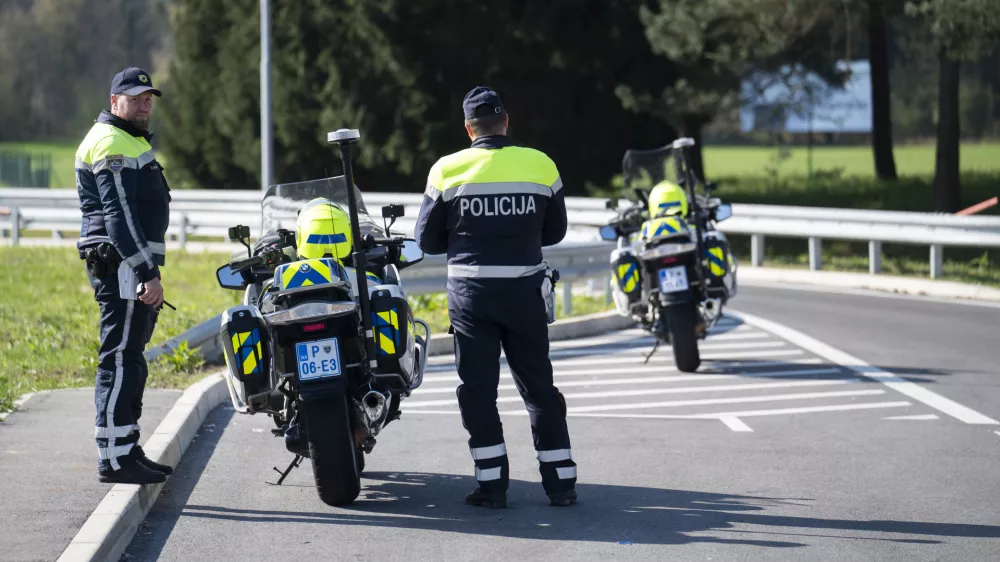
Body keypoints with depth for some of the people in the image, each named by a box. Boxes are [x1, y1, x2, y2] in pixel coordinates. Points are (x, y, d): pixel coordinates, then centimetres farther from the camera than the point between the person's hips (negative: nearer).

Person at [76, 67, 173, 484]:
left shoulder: (132, 142, 23)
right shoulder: (111, 144, -12)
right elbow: (119, 216, -21)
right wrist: (148, 274, -25)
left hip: (132, 266, 11)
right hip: (121, 265, -11)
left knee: (129, 362, 14)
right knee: (120, 361, -11)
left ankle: (128, 450, 20)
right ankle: (113, 458, -12)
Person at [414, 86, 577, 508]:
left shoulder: (447, 170, -4)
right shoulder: (541, 166, 0)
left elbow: (427, 240, 2)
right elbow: (555, 231, 12)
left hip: (470, 291, -1)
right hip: (525, 291, 1)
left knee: (478, 388, 5)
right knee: (539, 386, 10)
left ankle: (492, 484, 2)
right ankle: (561, 481, 9)